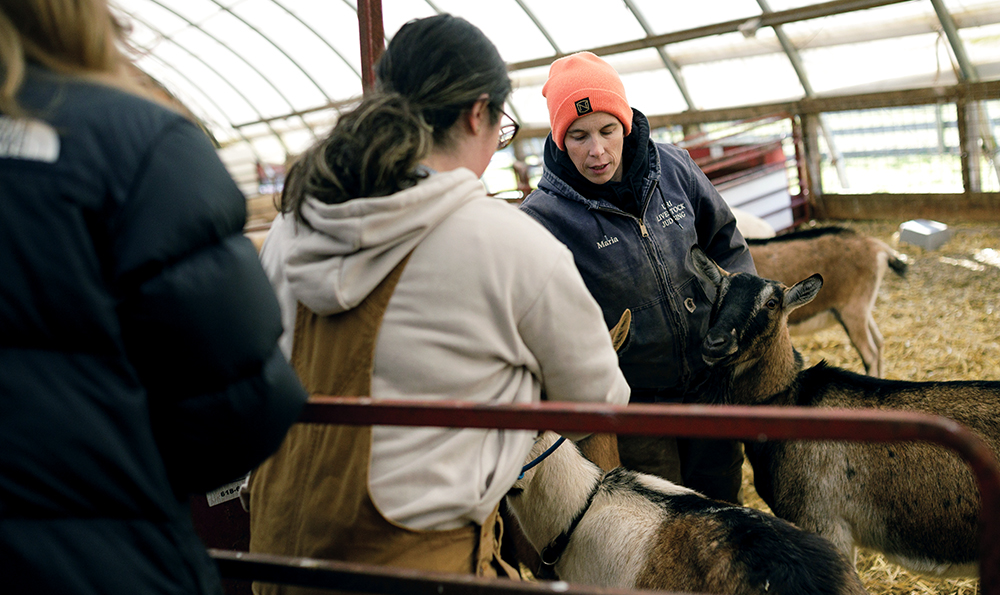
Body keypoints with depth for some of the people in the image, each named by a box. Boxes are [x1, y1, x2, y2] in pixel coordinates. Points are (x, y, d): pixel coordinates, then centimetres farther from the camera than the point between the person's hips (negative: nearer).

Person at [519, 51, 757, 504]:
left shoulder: (674, 169, -5)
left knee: (722, 502, 21)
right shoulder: (543, 216, -18)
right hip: (633, 406, -4)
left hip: (712, 382, 4)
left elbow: (726, 241, 10)